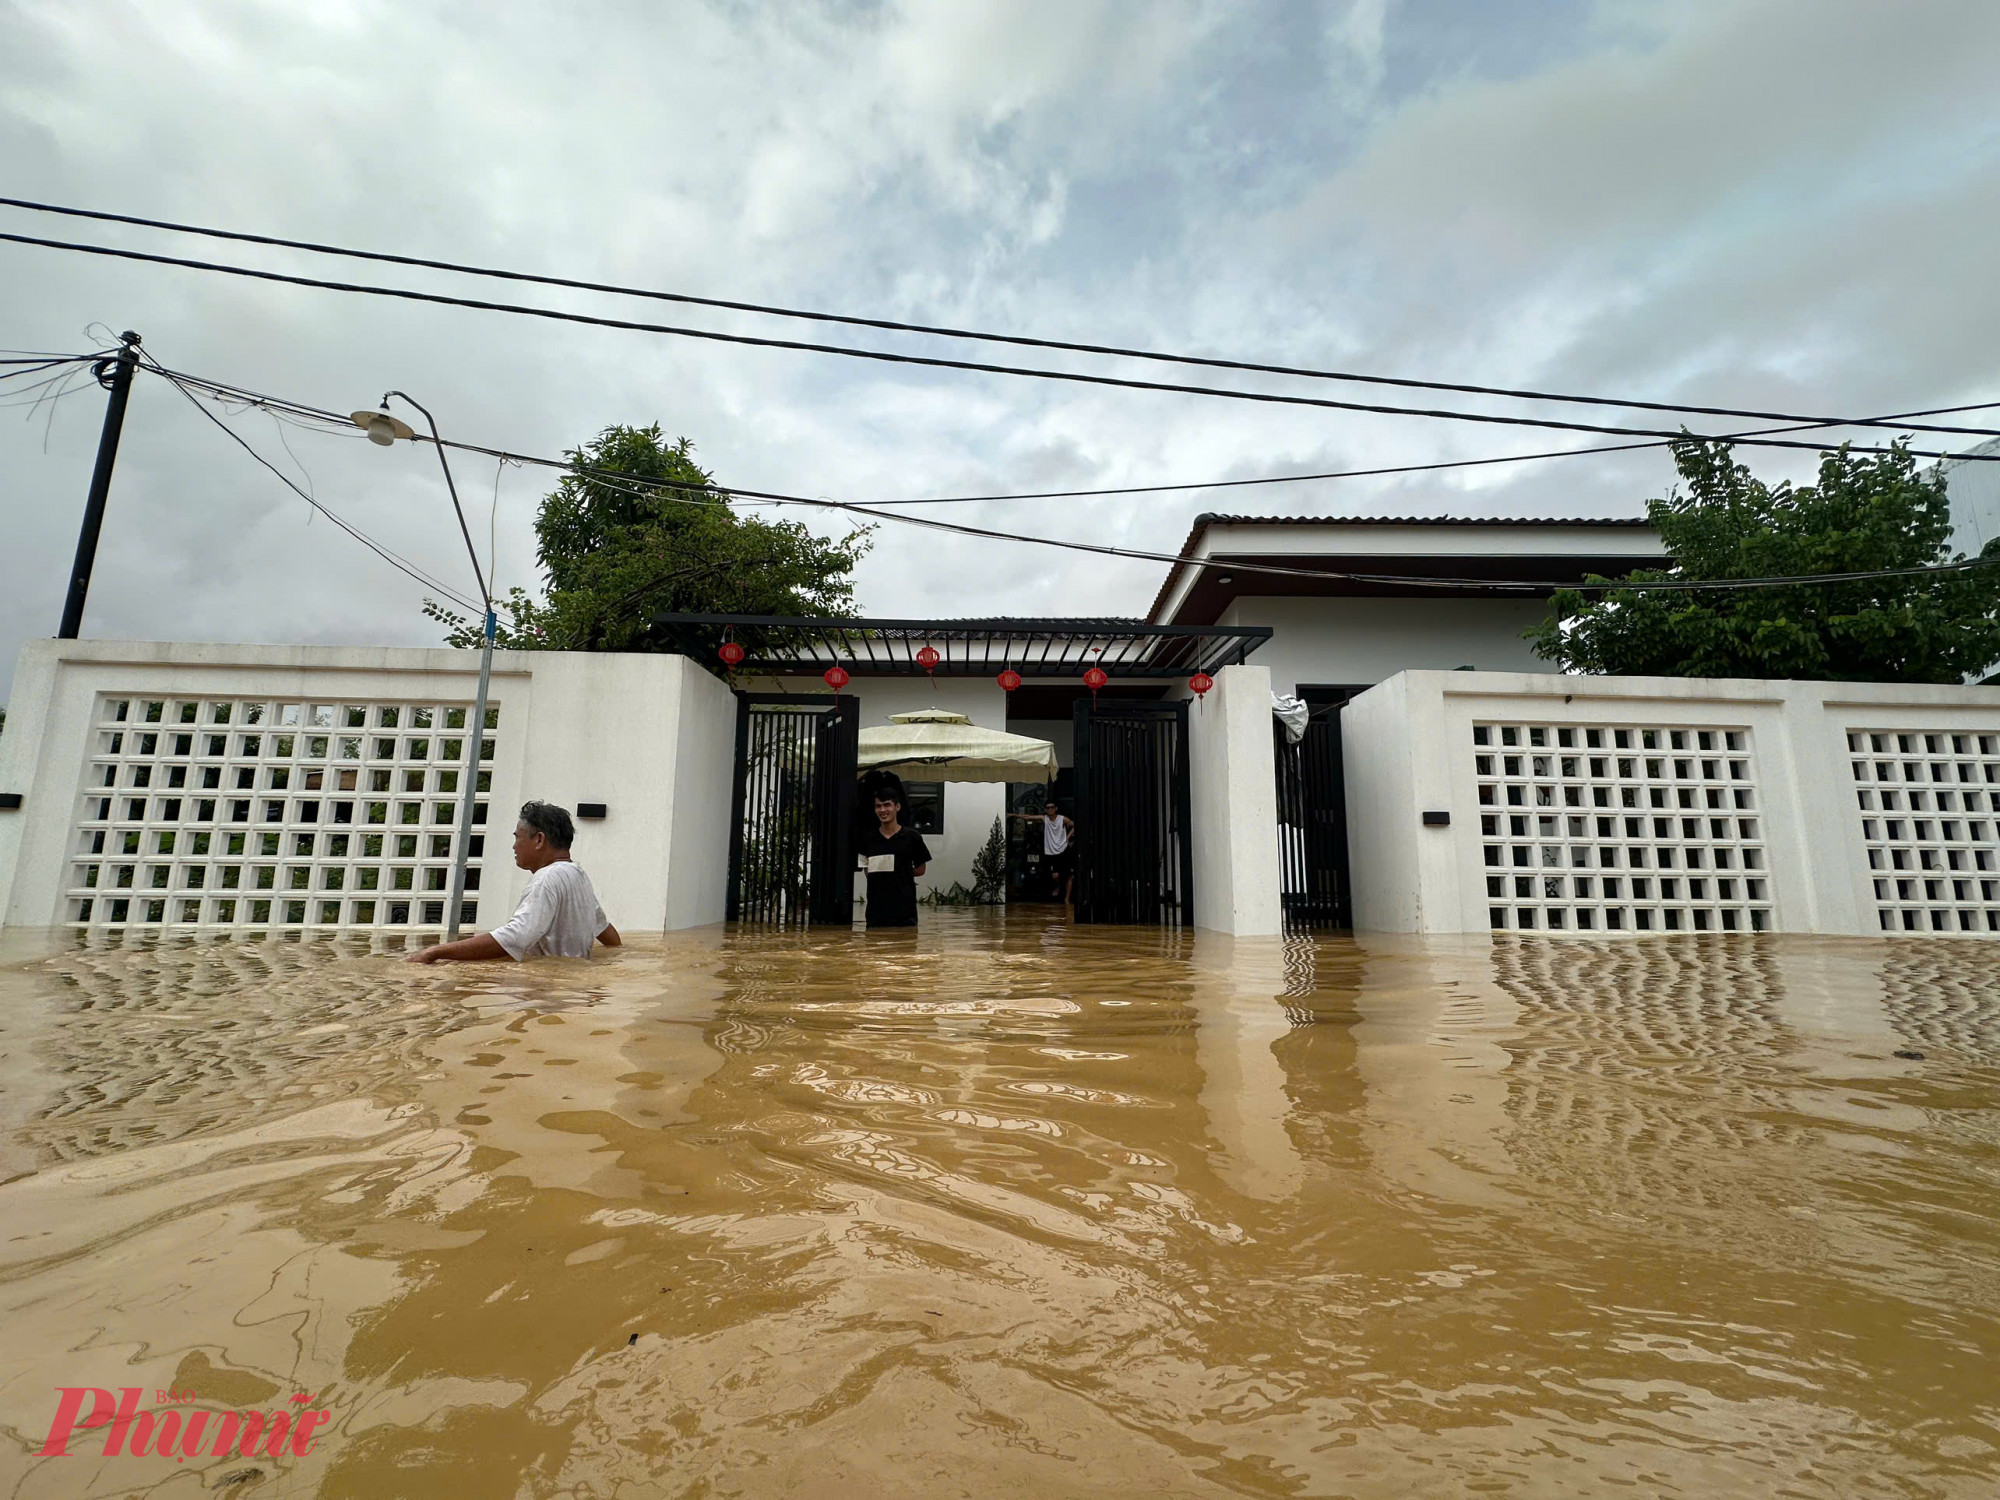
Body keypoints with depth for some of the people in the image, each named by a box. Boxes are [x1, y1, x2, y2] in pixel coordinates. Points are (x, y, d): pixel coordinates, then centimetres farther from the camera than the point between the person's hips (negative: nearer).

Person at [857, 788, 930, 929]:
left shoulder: (911, 837, -1)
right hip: (876, 908, 2)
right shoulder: (868, 839, 6)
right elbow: (866, 869, 13)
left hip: (905, 908, -2)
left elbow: (920, 869, 7)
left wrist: (901, 873, 2)